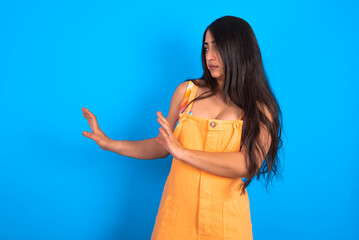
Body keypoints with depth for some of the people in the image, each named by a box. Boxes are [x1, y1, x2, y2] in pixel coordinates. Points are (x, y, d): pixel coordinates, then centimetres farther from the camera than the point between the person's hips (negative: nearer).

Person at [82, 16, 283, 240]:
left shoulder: (261, 109, -4)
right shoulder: (187, 91, 3)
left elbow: (248, 164, -19)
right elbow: (161, 147, 9)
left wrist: (183, 152, -21)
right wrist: (109, 144, 2)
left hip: (225, 218, -1)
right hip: (178, 210, 2)